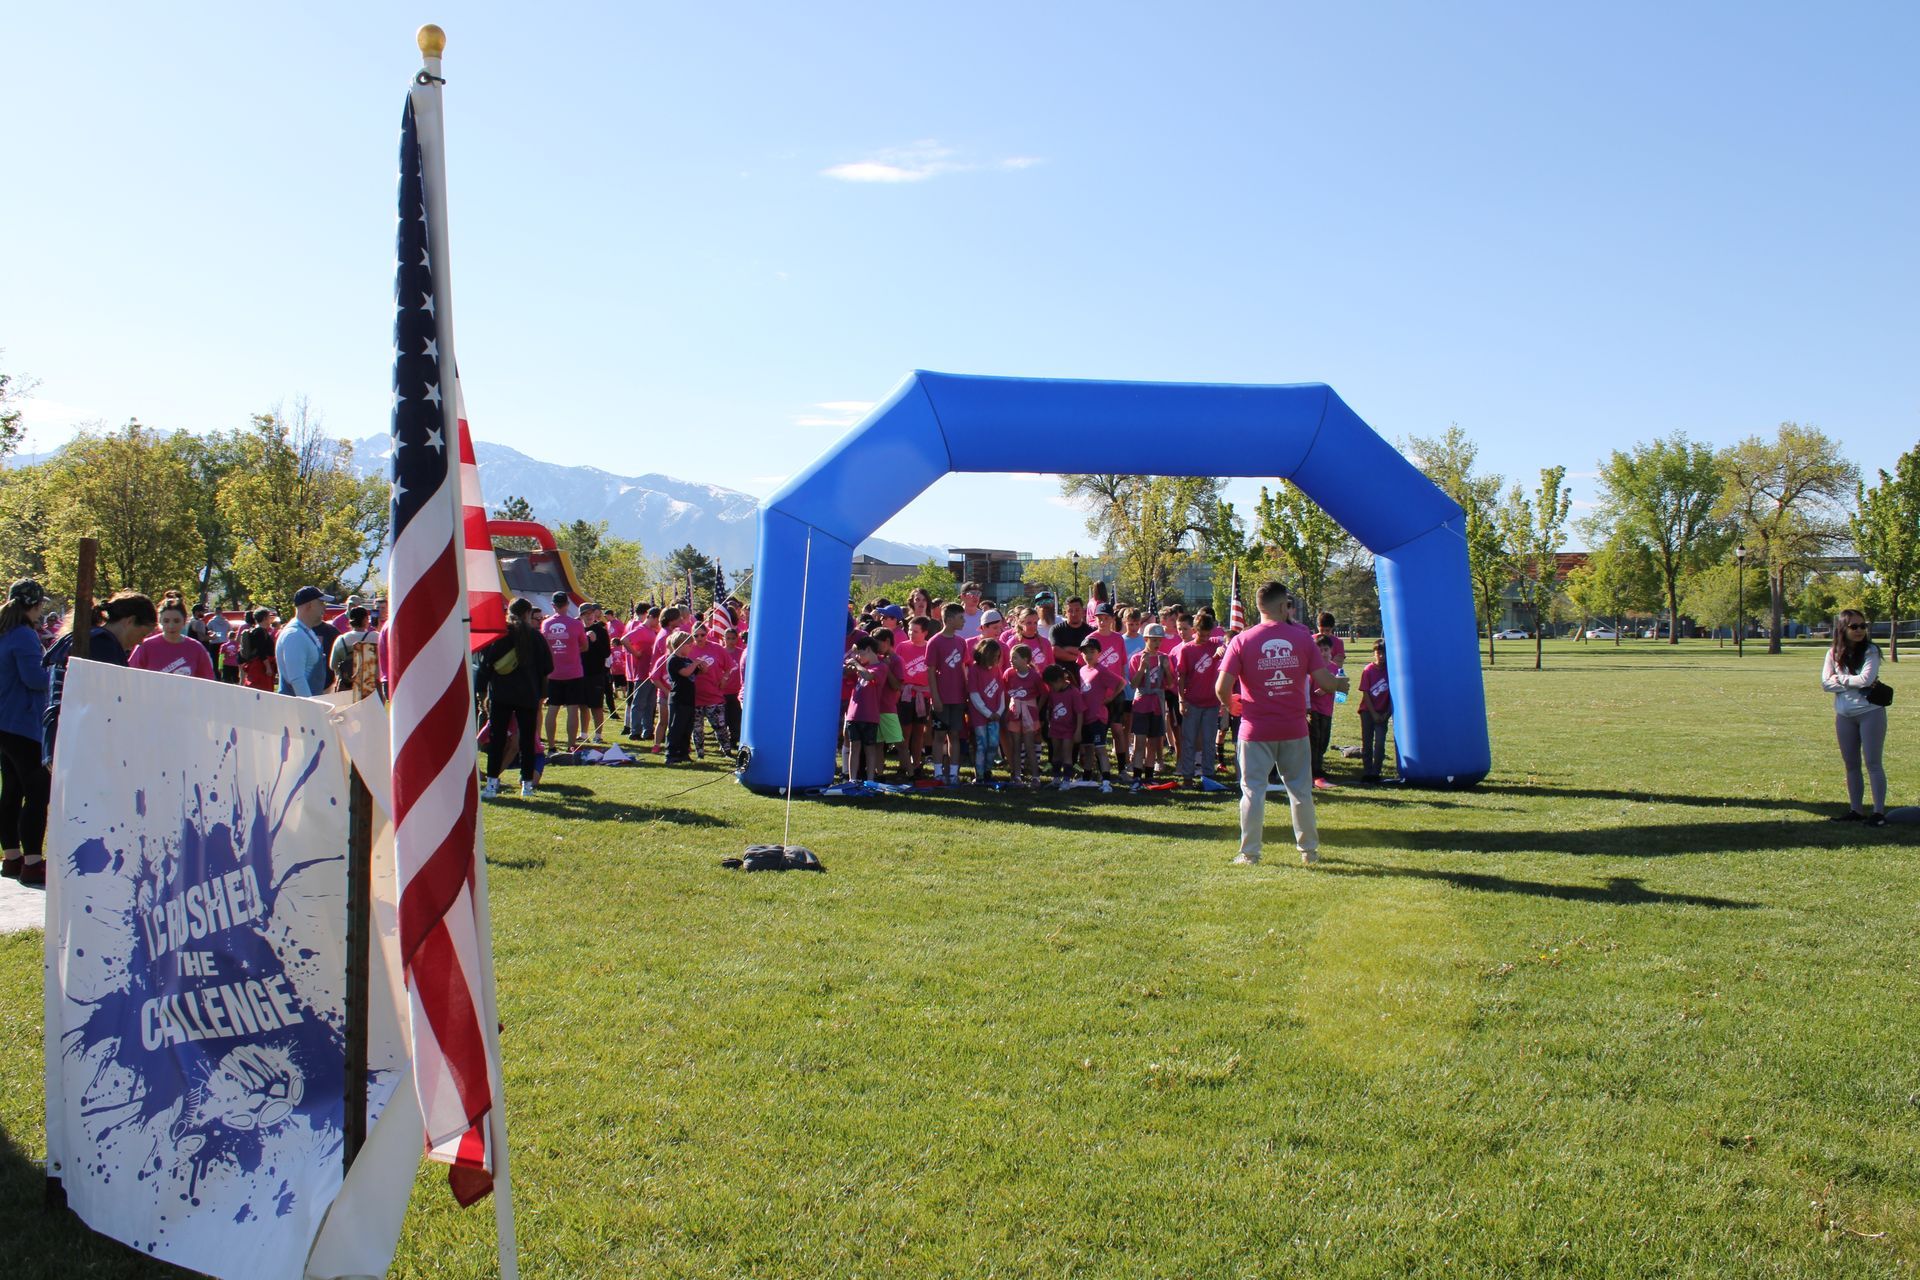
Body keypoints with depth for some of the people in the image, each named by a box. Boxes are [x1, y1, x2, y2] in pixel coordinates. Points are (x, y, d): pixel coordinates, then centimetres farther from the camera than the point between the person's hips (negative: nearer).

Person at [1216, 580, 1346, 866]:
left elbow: (1222, 688, -12)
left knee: (1253, 790, 6)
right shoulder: (1302, 637, -3)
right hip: (1294, 728, 2)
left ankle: (1249, 853, 8)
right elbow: (1323, 681, -5)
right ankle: (1309, 850, 25)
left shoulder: (1242, 641, -7)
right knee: (1300, 789, 14)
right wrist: (1340, 683, 17)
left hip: (1256, 729, -2)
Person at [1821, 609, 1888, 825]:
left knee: (1872, 763, -3)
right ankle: (1855, 810, 18)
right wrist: (1855, 683, -14)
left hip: (1870, 712, -4)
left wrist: (1841, 679, -7)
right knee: (1851, 764, 10)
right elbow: (1826, 683, -5)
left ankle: (1879, 811, 1)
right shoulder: (1833, 654, 3)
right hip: (1844, 715, 4)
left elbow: (1866, 678, -20)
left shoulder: (1870, 651, -7)